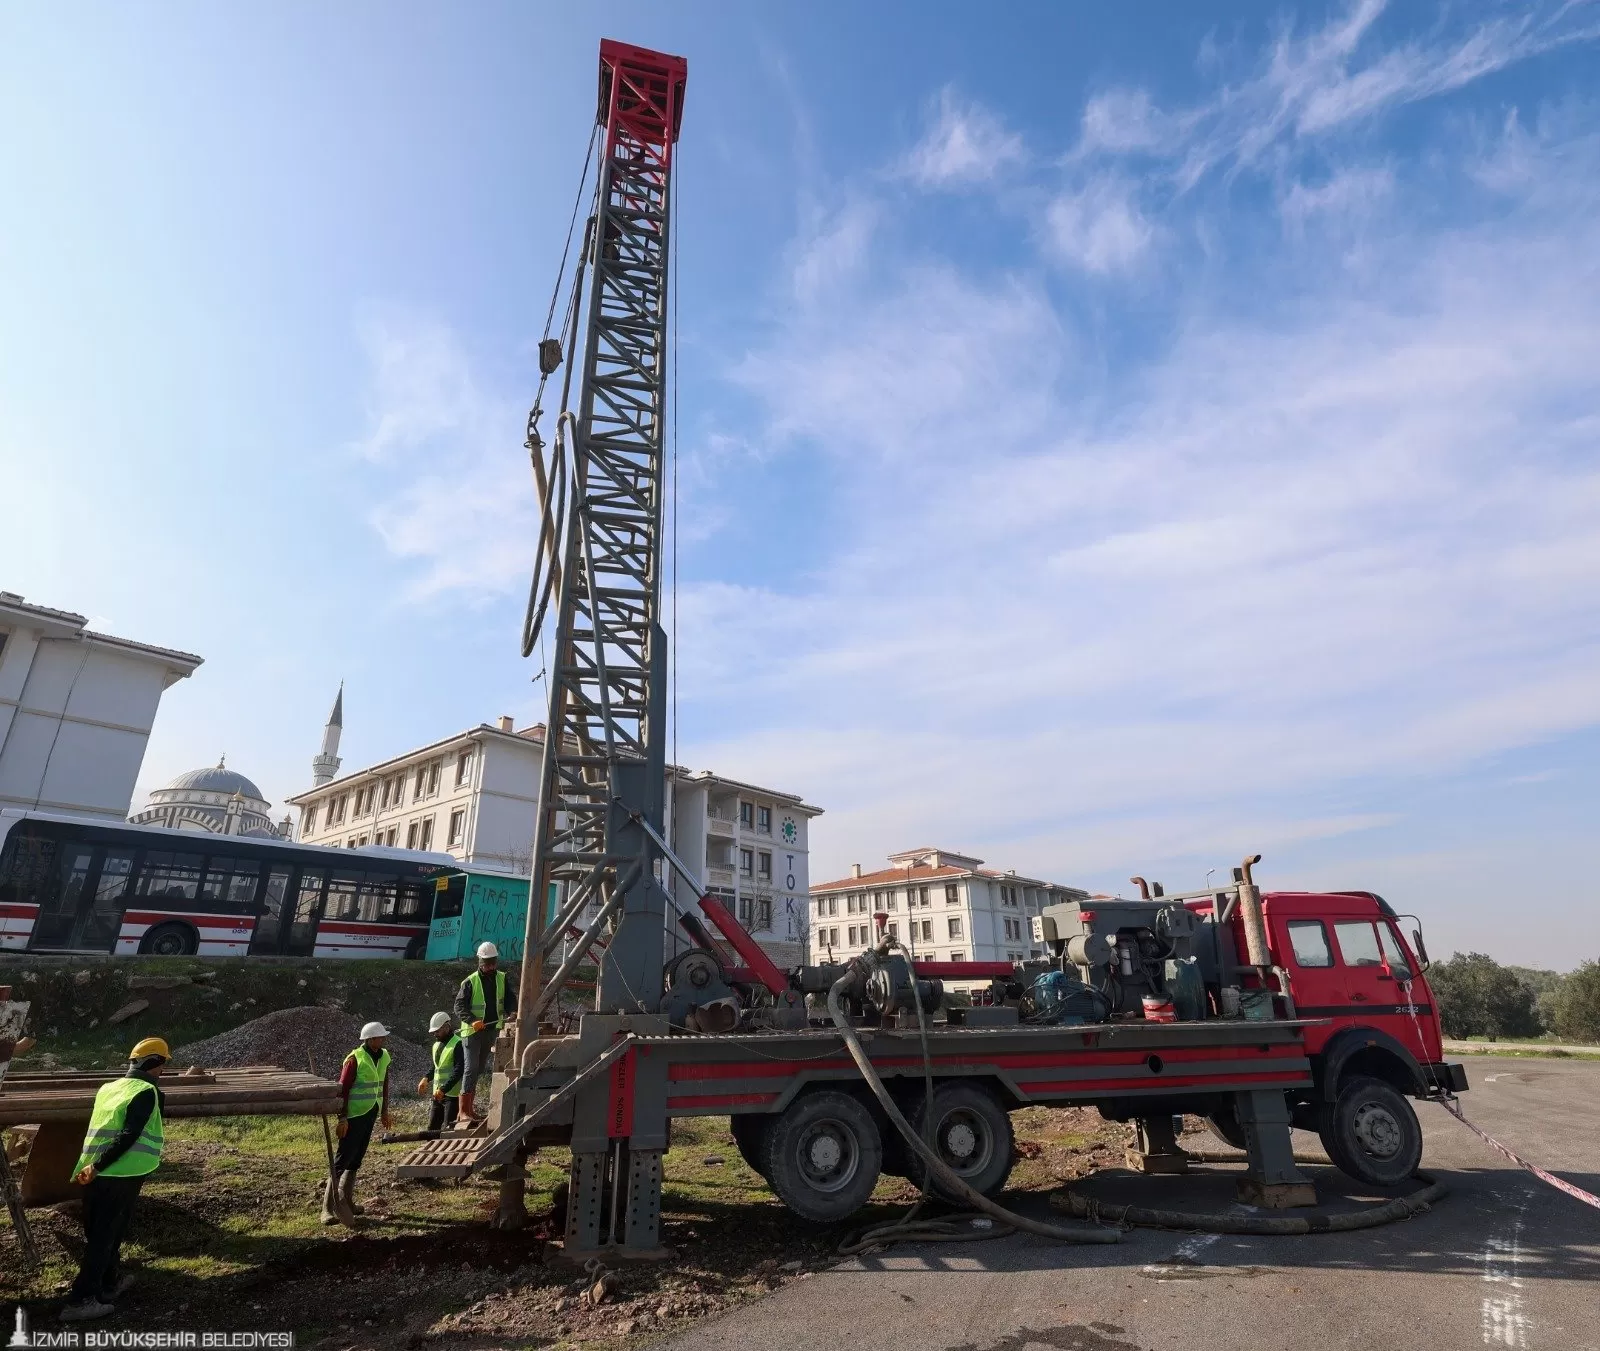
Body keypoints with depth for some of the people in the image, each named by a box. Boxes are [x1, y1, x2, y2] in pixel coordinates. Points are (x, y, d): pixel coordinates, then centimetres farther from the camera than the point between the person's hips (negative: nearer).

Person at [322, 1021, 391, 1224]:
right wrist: (342, 1118, -17)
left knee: (357, 1158, 15)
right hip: (355, 1114, -7)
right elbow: (343, 1089, -15)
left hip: (372, 1114, 7)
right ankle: (327, 1207, 2)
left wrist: (384, 1112, 17)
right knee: (343, 1159, -5)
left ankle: (346, 1200, 25)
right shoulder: (355, 1059, -16)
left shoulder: (383, 1057, 5)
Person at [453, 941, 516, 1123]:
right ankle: (464, 1110, -1)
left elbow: (511, 999, 2)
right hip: (473, 1031, -5)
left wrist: (512, 1013, -19)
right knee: (471, 1068, -7)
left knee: (481, 1069, 14)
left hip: (493, 1030, 5)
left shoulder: (502, 979, 4)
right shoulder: (470, 982, -9)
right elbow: (459, 1006, -12)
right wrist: (472, 1021, -27)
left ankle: (470, 1106, 25)